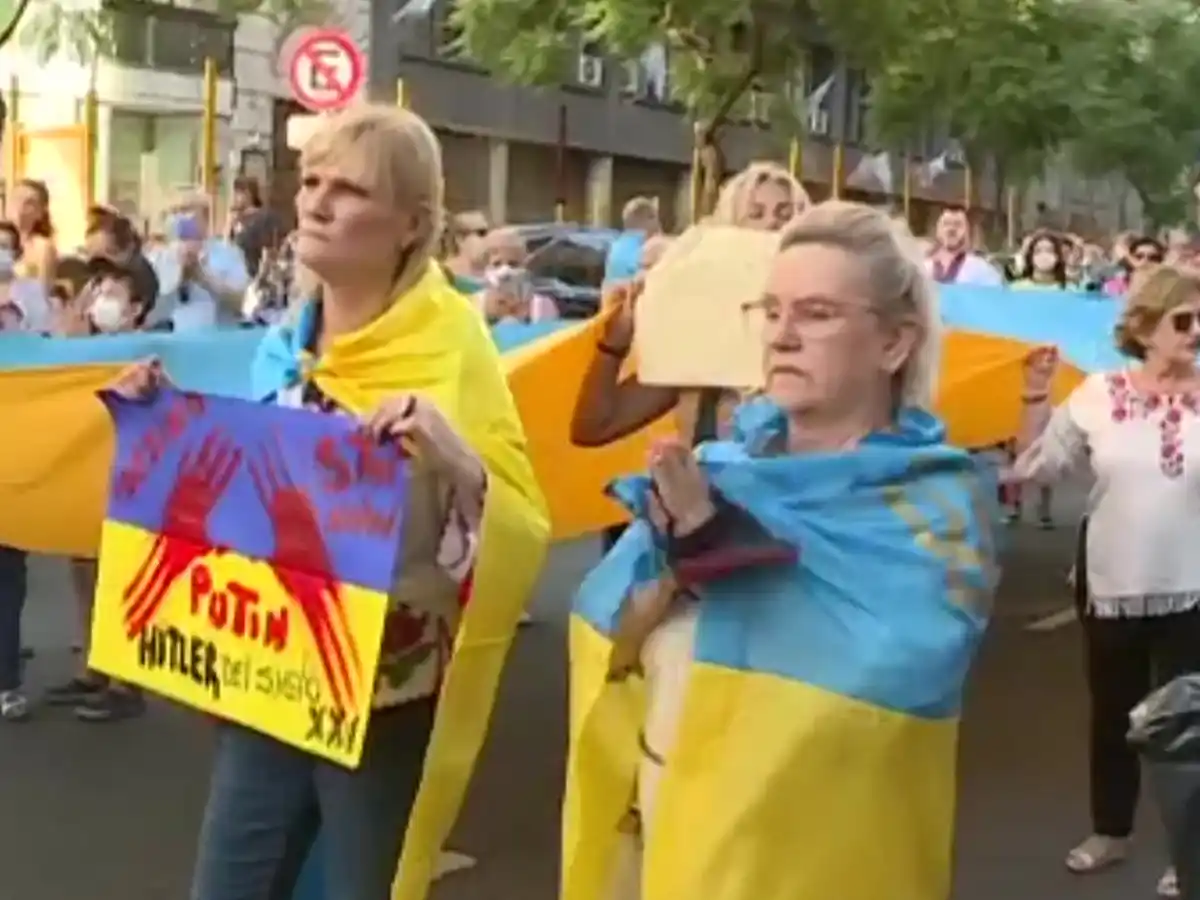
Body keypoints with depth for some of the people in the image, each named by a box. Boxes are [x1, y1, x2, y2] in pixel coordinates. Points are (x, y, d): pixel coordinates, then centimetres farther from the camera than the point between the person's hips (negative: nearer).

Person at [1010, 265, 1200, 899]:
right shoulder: (1098, 394, -4)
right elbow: (1034, 467, 0)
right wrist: (1036, 398, -9)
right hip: (1109, 584, 2)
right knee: (1112, 714, 17)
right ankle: (1110, 832, 37)